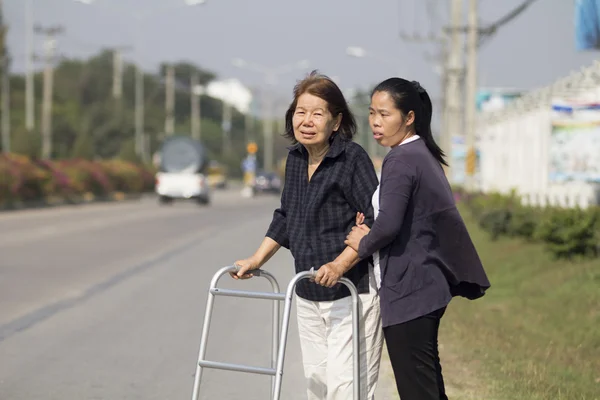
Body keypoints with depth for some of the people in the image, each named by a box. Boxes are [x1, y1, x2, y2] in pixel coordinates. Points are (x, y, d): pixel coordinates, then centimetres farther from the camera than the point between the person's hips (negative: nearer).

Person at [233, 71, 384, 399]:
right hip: (308, 296, 8)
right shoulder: (295, 159, 8)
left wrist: (340, 265, -27)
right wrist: (257, 259, 13)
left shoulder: (353, 158, -14)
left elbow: (375, 221, -18)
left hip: (353, 291, -8)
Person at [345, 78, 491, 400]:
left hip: (407, 293, -10)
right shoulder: (425, 155, 14)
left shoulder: (400, 160, -16)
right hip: (426, 287, 10)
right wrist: (369, 230, 5)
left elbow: (389, 225, -26)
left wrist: (362, 244, -7)